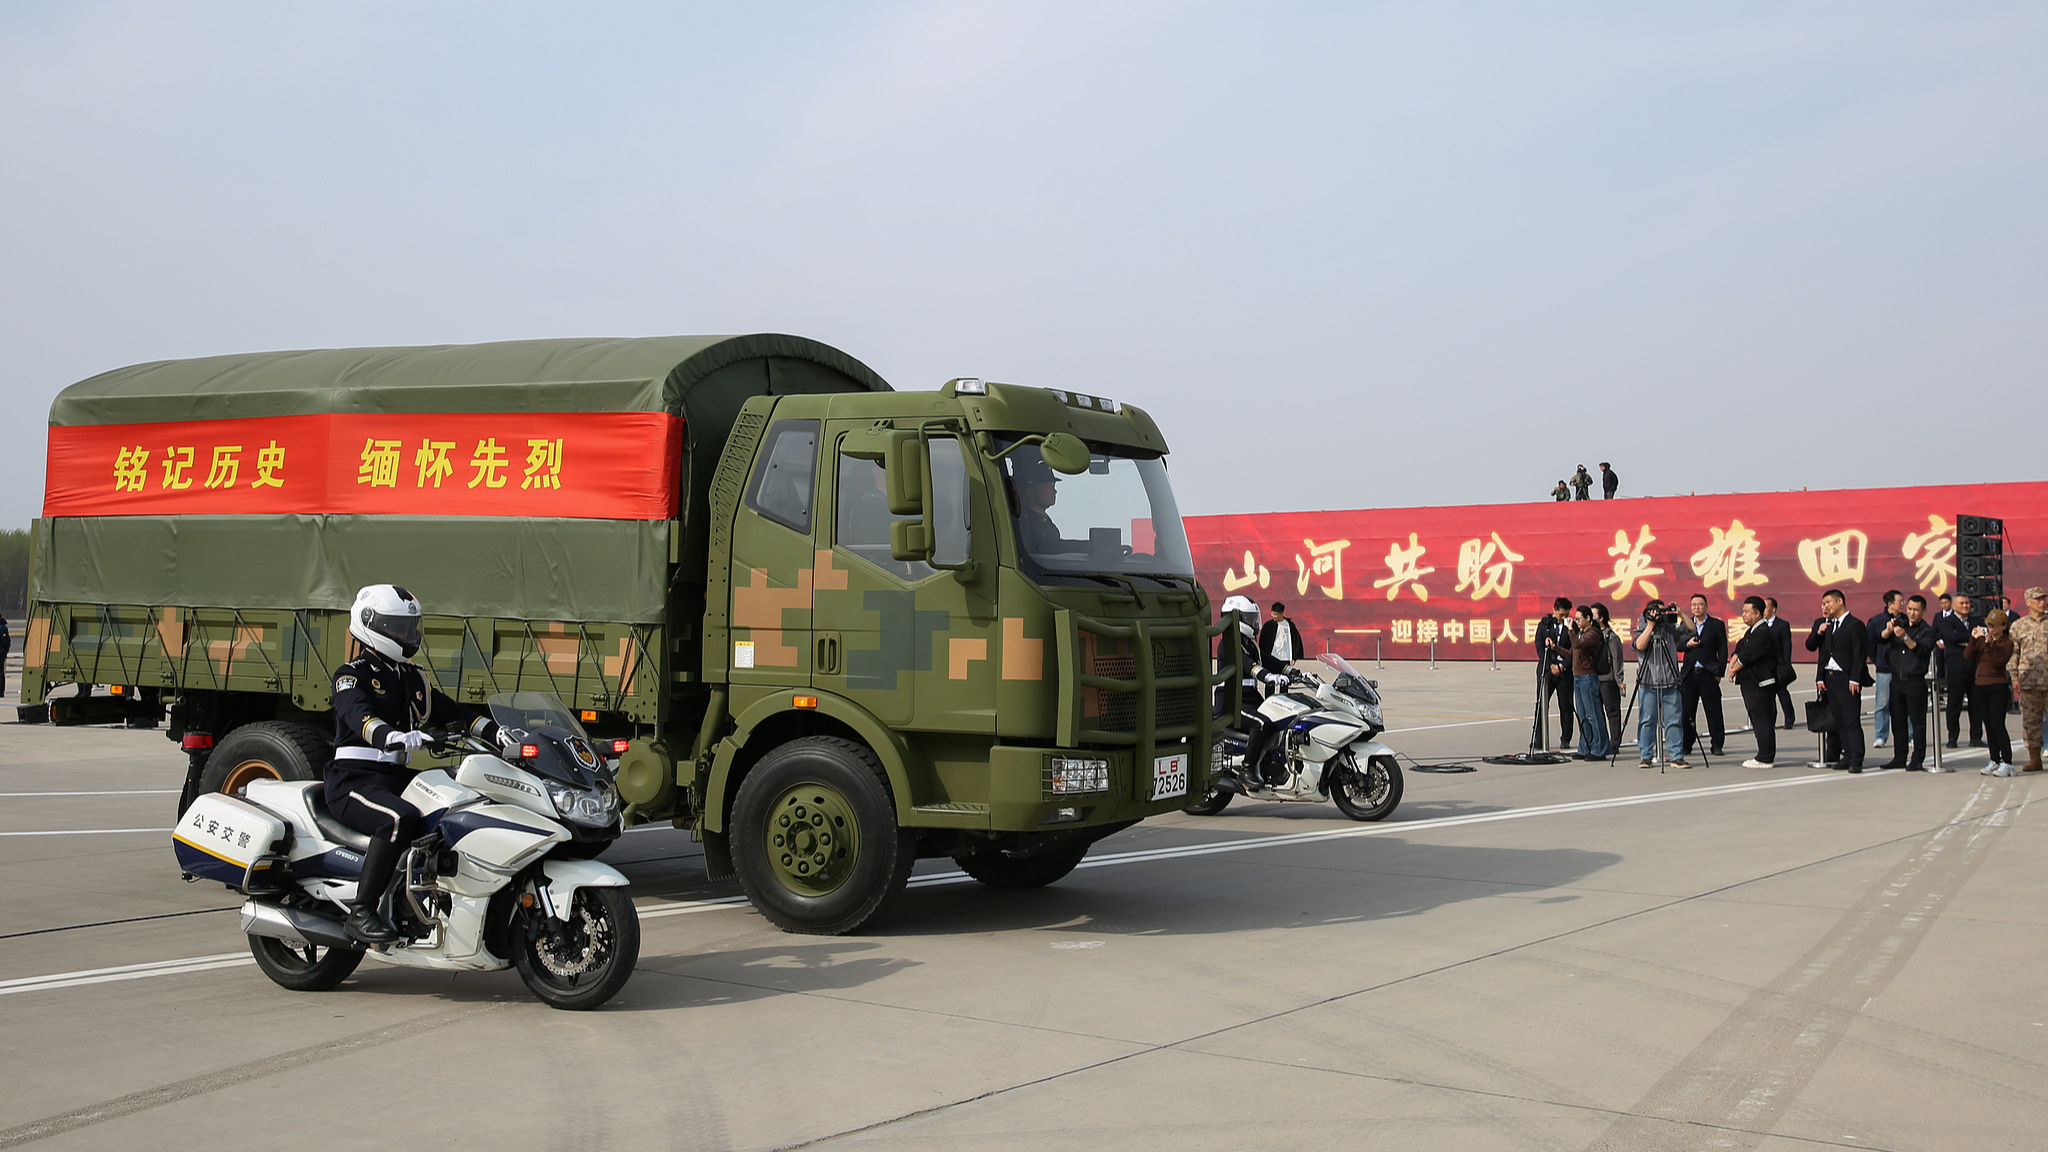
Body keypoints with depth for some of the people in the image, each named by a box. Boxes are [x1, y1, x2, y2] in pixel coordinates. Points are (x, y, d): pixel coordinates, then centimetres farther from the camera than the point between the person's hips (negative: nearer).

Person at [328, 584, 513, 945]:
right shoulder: (352, 674, -4)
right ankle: (362, 912, -32)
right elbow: (356, 714, -24)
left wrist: (495, 732, -2)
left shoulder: (412, 677, 20)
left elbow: (450, 711, 16)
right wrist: (390, 735, -46)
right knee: (401, 818, -37)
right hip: (354, 780, -8)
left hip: (396, 777, 8)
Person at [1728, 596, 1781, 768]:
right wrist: (1733, 663, 0)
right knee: (1759, 720, 14)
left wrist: (1734, 670, -4)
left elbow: (1748, 656, -17)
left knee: (1762, 720, -7)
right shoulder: (1751, 631, 17)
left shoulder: (1763, 633, -17)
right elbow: (1740, 649, 18)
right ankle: (1767, 756, 19)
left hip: (1760, 684, -11)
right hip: (1751, 683, 11)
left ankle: (1765, 758, -4)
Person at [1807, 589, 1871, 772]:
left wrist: (1854, 680, -14)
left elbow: (1860, 655, -10)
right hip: (1829, 678, 7)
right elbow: (1810, 646, 17)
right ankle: (1847, 755, 10)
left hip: (1846, 680, -7)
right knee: (1839, 721, 7)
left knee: (1852, 720, -9)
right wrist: (1818, 633, -1)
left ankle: (1856, 759, -10)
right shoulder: (1821, 624, 16)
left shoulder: (1855, 625, -6)